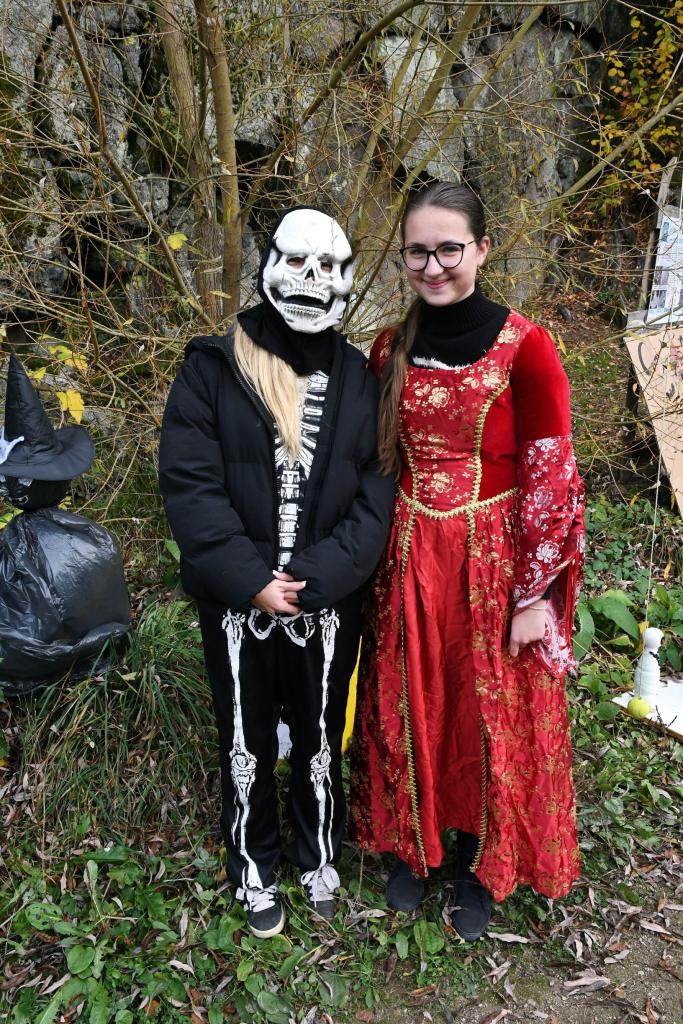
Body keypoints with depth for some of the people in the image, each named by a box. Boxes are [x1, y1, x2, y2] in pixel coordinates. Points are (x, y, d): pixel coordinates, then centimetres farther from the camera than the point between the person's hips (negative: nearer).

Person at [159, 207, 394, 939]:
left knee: (320, 738, 19)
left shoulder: (357, 377, -1)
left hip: (329, 603, 2)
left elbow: (378, 488, -6)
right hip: (238, 603, -1)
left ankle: (318, 856, 45)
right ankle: (254, 869, 41)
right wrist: (250, 579, -17)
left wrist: (316, 576, -17)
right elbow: (188, 481, -11)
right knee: (246, 742, 17)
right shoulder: (213, 366, -6)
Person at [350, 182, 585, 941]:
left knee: (492, 715, 13)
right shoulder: (389, 351, 2)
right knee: (409, 708, 16)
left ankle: (480, 866, 38)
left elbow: (551, 478, -10)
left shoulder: (524, 348, -11)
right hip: (408, 560, 3)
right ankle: (409, 847, 41)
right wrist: (377, 557, 8)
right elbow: (377, 466, 9)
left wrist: (537, 595, -10)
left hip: (494, 563, -3)